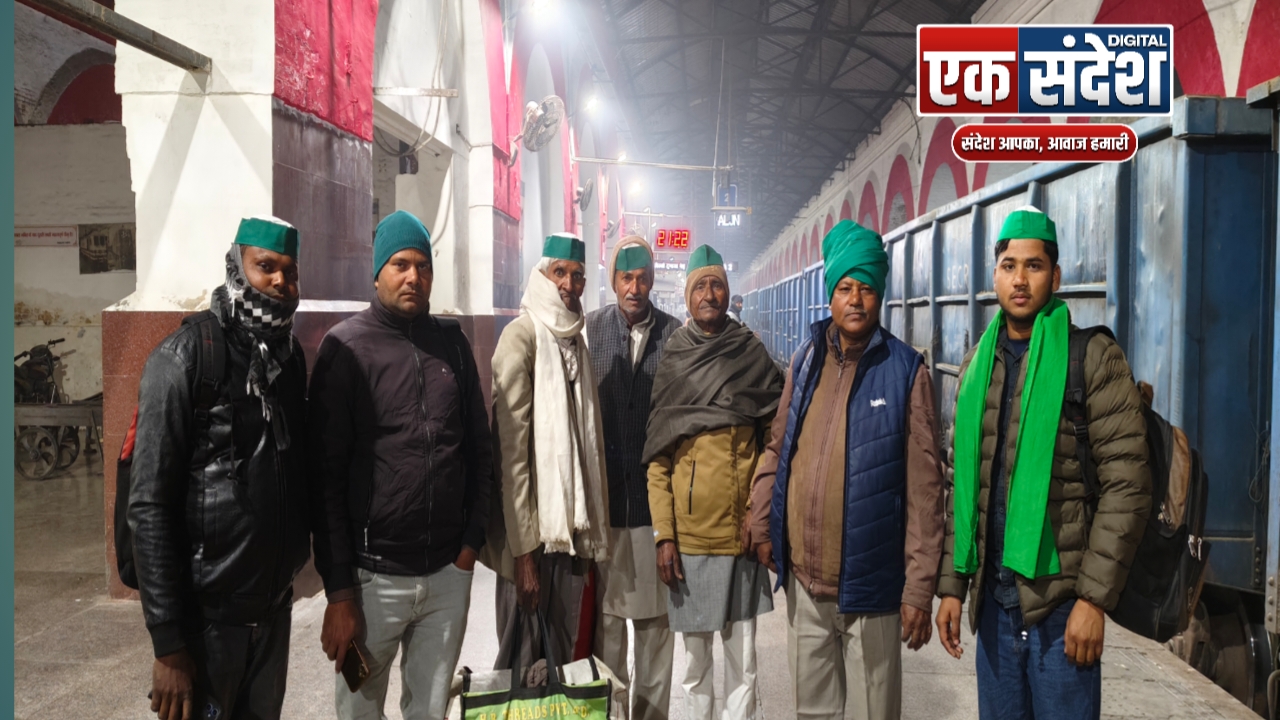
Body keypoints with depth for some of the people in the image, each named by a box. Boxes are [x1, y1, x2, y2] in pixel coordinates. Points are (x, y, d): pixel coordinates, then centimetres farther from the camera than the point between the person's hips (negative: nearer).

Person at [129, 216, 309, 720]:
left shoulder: (291, 358, 5)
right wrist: (168, 644, -17)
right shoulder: (184, 358, -13)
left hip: (274, 608, 6)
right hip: (207, 616, -6)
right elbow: (149, 507, -16)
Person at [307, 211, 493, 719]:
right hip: (374, 576, -3)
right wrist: (339, 591, -10)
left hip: (449, 574, 3)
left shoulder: (452, 342, 5)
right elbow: (326, 474, -8)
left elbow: (479, 447, 10)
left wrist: (472, 540, 4)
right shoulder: (346, 347, -6)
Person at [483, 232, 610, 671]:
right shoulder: (521, 336, -9)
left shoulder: (575, 339, 14)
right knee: (523, 659, 2)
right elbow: (512, 449, -14)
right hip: (531, 531, -7)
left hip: (572, 525, 7)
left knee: (565, 654, 13)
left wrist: (591, 531, 9)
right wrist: (523, 549, -17)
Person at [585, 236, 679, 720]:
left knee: (654, 614, 9)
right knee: (604, 612, 9)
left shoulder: (675, 335, -1)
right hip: (603, 494, 1)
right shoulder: (590, 330, 2)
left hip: (656, 493, 0)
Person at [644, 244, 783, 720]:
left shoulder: (753, 355, 3)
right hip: (688, 537, 0)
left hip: (743, 534, 0)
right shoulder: (672, 361, 3)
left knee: (742, 663, 7)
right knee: (696, 661, 12)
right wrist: (663, 535, -6)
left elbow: (775, 443, 2)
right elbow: (656, 457, 0)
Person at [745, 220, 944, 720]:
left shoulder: (905, 370, -8)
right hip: (803, 582, 4)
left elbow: (923, 487, -10)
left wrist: (919, 586, -11)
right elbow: (777, 450, 13)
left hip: (869, 585, -4)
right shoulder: (805, 360, 6)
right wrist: (759, 523, 1)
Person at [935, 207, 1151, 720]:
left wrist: (1094, 597, -14)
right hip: (993, 600, 5)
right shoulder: (978, 364, 10)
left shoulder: (1094, 357, -6)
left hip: (1061, 603, -5)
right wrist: (952, 584, 8)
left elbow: (1126, 485, -11)